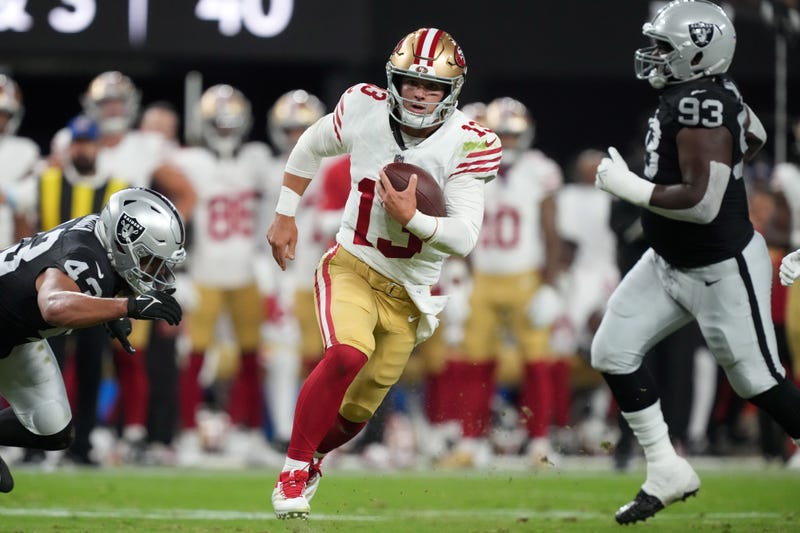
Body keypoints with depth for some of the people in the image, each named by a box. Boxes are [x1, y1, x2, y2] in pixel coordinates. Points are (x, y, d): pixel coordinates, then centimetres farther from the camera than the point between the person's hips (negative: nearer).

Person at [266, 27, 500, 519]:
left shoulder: (467, 144, -17)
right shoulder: (364, 110, -12)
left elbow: (465, 239, -21)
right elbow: (310, 149, 10)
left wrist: (412, 218, -36)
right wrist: (285, 215, 11)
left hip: (409, 291, 1)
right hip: (353, 268, -1)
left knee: (359, 409, 8)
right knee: (348, 354, -31)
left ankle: (314, 455, 43)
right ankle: (294, 471, -16)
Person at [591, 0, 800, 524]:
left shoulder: (700, 109, -28)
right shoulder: (710, 90, 0)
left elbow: (701, 203, -33)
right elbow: (755, 136, 19)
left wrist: (625, 185, -26)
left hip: (722, 270, -10)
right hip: (670, 263, 10)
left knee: (758, 380, 3)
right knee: (614, 351, 5)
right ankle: (668, 471, 13)